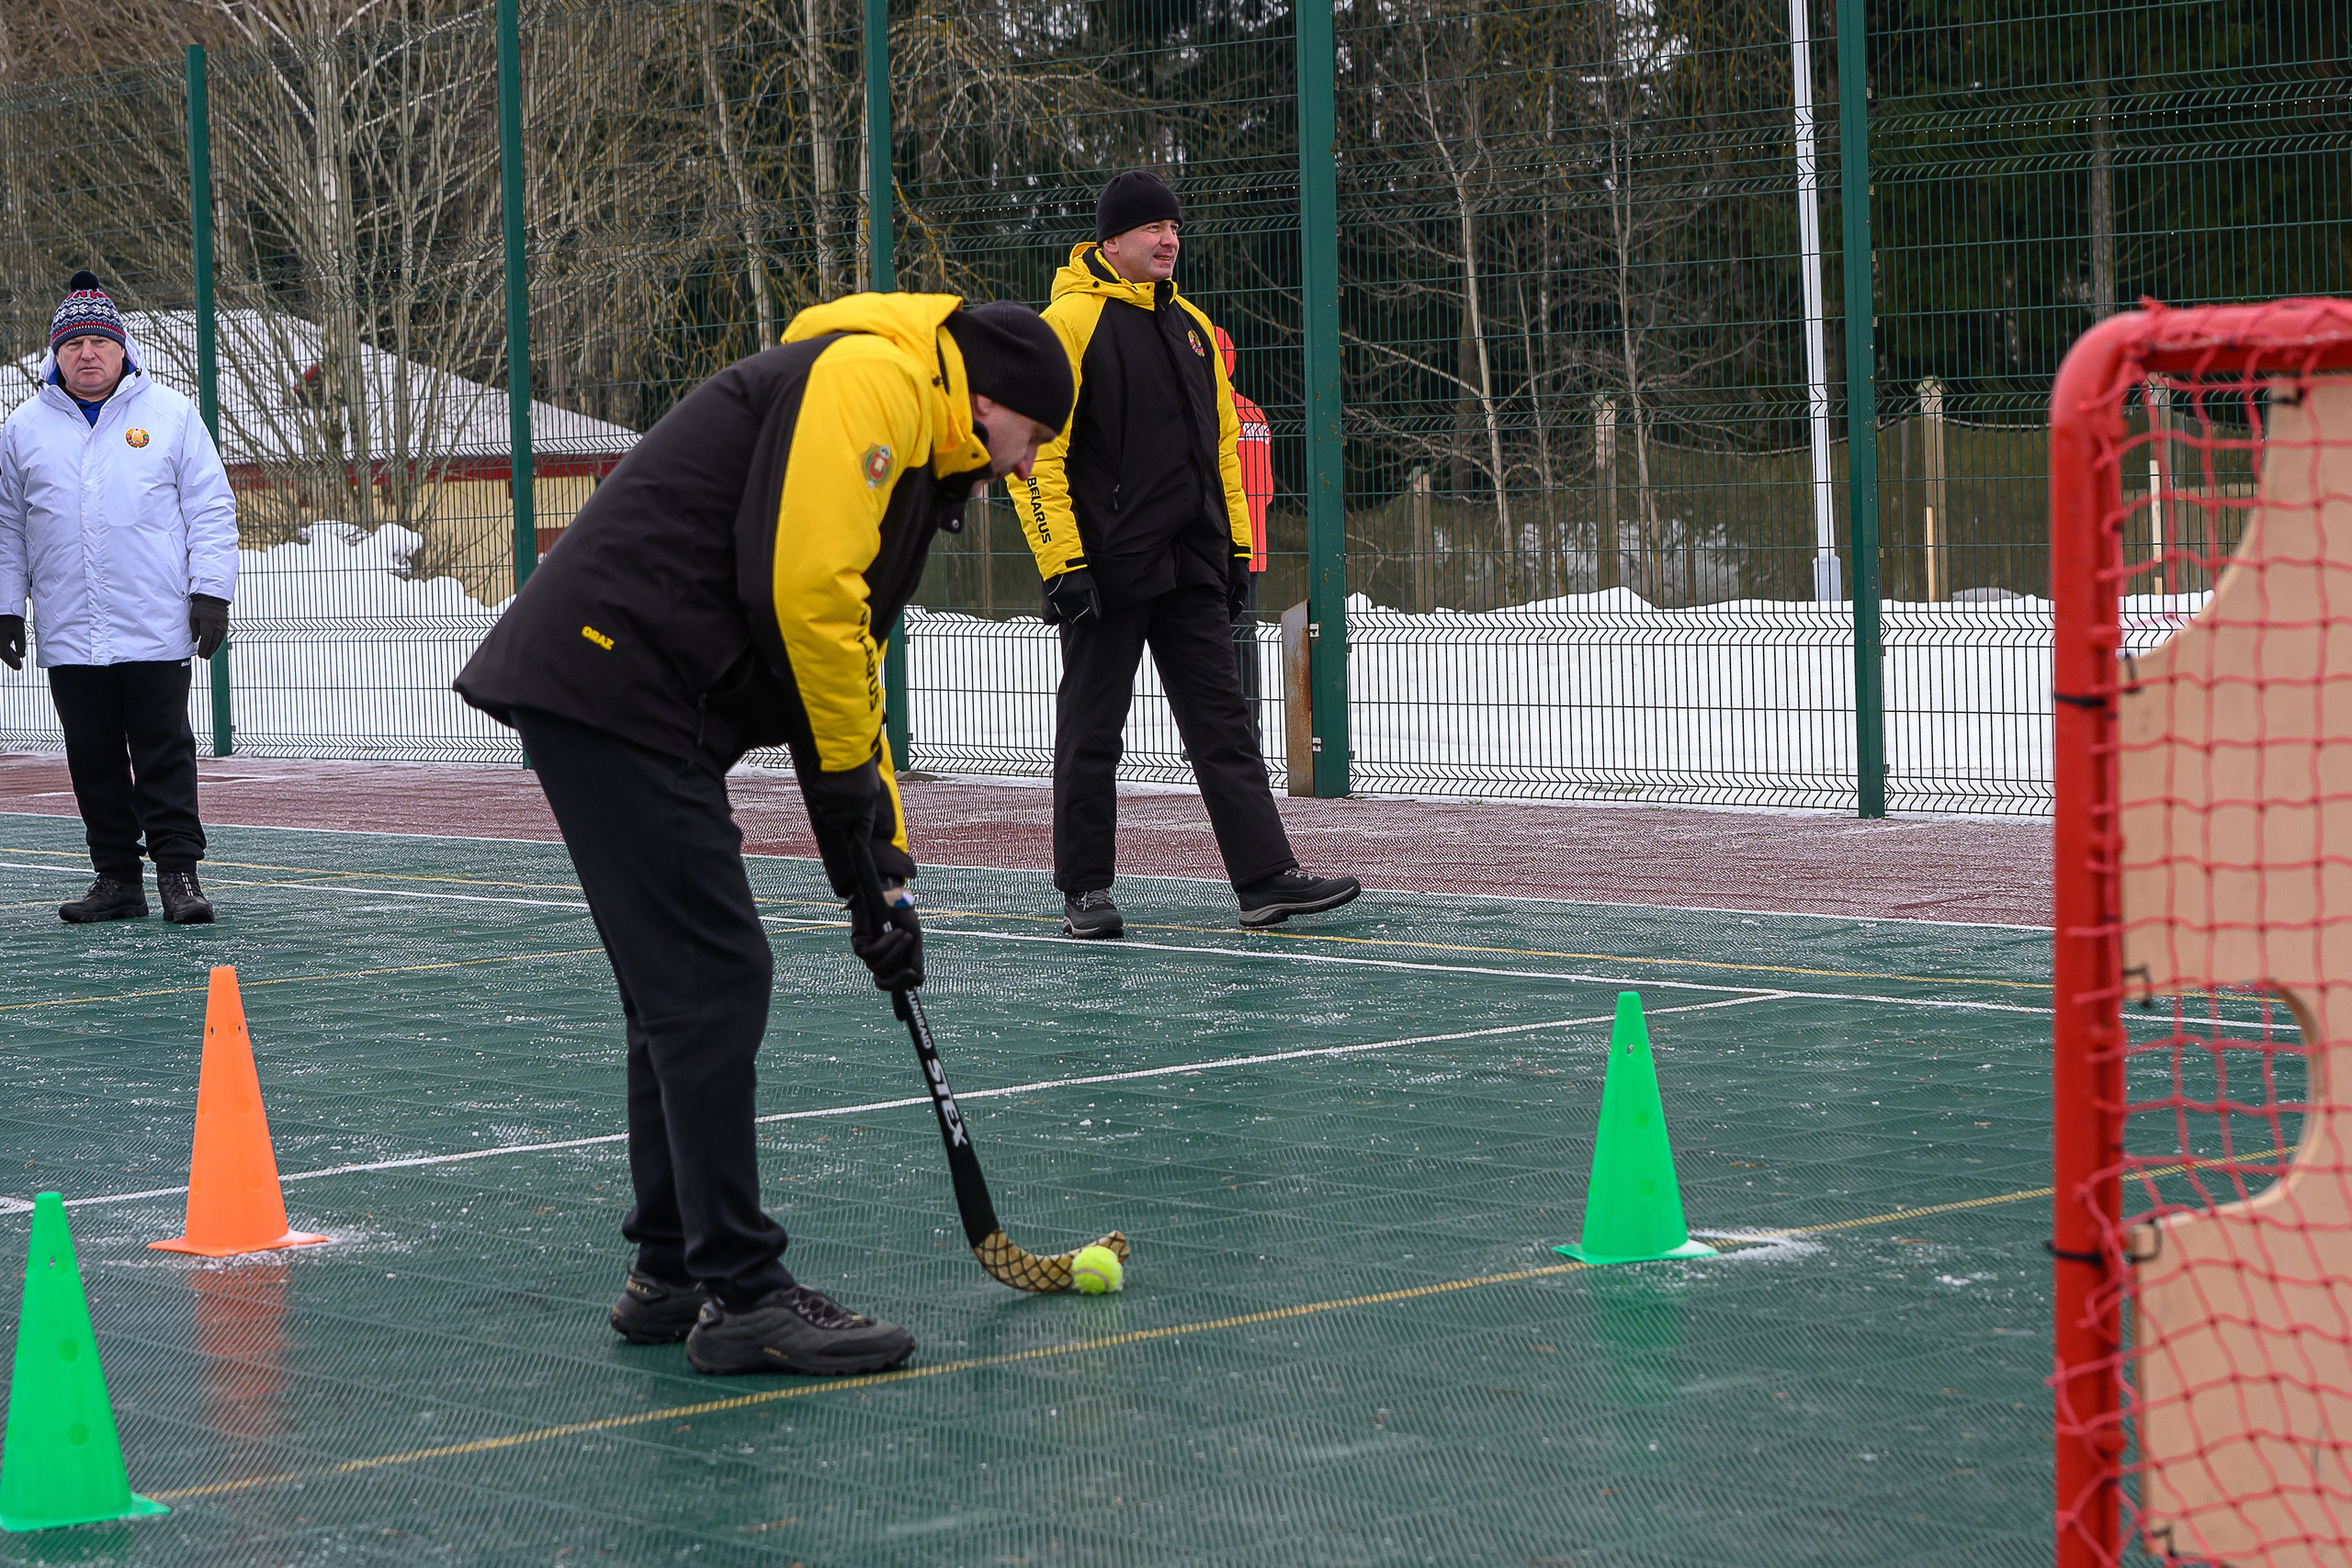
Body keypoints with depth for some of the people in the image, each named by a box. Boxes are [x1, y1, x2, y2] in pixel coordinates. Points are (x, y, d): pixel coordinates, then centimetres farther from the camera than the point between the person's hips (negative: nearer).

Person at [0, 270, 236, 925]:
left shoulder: (171, 416, 4)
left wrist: (211, 591, -4)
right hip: (69, 635, 3)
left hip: (157, 629, -2)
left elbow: (211, 509, 4)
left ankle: (178, 871, 0)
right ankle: (116, 877, 11)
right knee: (94, 760, 5)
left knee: (165, 753, -4)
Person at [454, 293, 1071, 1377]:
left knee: (685, 991, 16)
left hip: (608, 696, 11)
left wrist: (879, 862, 25)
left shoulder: (909, 462, 25)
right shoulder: (871, 378, -7)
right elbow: (803, 584, -19)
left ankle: (674, 1276, 24)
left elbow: (848, 667, 29)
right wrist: (849, 771, -8)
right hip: (614, 677, -11)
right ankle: (741, 1297, -5)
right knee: (713, 983, -8)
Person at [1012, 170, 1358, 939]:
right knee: (1092, 731, 2)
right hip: (1106, 568, -6)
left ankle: (1267, 879, 1)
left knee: (1224, 723, 3)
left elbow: (1221, 444, 22)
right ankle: (1085, 890, 11)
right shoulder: (1068, 323, -7)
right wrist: (1062, 561, -17)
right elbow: (1035, 451, -12)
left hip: (1191, 569, 6)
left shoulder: (1191, 326, 16)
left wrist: (1237, 546, 16)